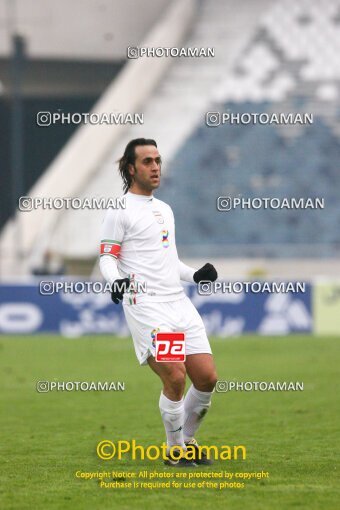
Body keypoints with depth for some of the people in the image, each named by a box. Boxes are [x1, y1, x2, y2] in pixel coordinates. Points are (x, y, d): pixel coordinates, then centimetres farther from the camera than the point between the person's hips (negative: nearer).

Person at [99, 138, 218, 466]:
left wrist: (195, 275, 18)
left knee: (206, 377, -1)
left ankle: (187, 440, 21)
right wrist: (116, 280, -24)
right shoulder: (120, 211, -2)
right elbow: (107, 257, -5)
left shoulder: (165, 209, 21)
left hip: (179, 303, 7)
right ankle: (174, 450, 2)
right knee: (175, 378, -17)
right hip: (145, 306, -7)